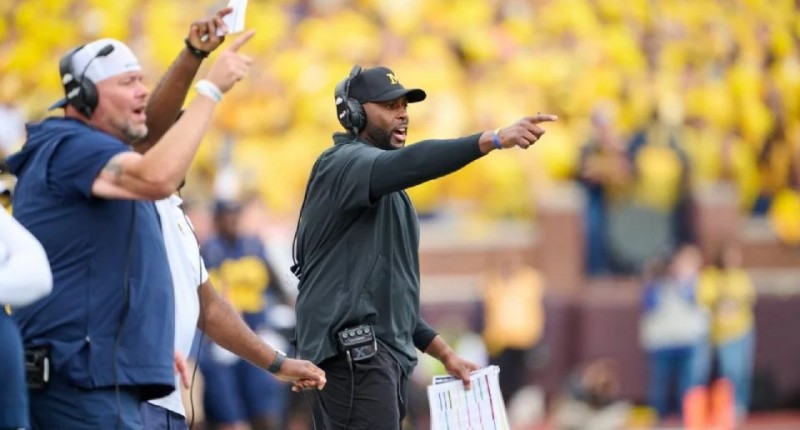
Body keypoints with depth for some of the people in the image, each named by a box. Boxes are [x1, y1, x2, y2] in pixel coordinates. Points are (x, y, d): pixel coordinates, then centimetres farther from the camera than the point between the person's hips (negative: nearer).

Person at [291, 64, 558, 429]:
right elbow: (410, 164, -27)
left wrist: (443, 353, 20)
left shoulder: (385, 191, 26)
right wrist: (494, 139, -37)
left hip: (380, 355, 10)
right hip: (354, 354, -10)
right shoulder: (343, 163, -5)